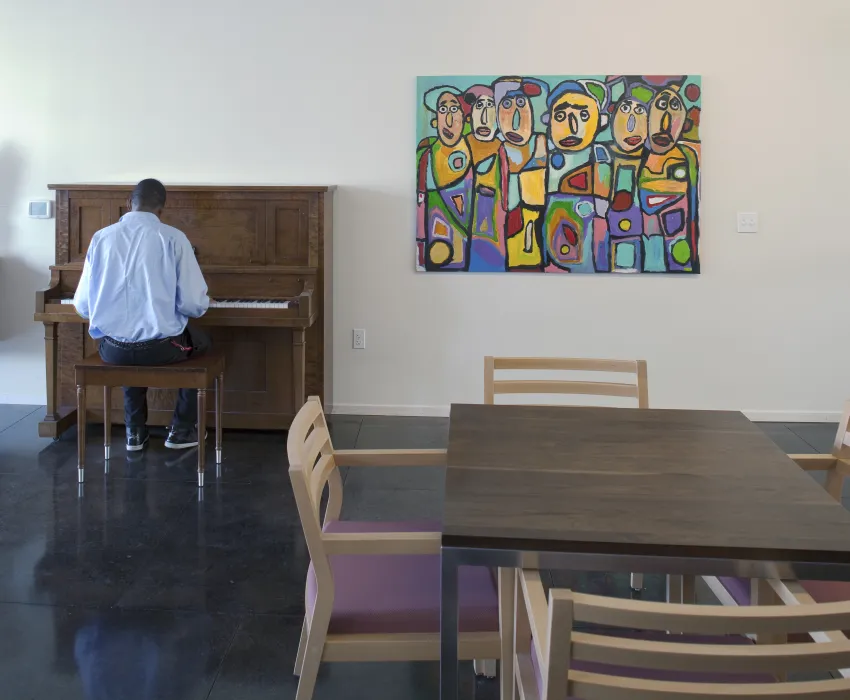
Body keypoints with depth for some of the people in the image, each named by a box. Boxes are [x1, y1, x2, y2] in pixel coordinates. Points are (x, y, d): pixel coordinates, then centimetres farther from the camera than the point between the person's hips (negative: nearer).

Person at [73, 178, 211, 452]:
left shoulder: (102, 238, 1)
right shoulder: (173, 237, -7)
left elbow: (82, 306, 4)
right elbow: (194, 304, -11)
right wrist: (202, 305, 14)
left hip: (111, 348, 3)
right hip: (160, 346, -3)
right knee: (200, 342, 31)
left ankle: (135, 431, 36)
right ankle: (182, 429, 30)